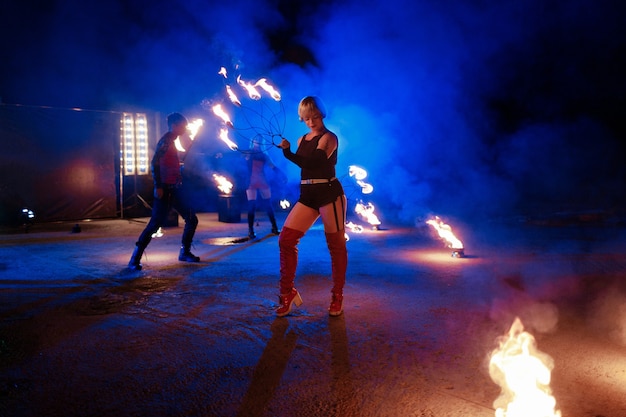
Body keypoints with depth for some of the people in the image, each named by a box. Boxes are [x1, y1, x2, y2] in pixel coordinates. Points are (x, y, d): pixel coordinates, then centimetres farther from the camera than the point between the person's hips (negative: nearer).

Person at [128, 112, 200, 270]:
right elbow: (155, 163, -20)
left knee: (191, 219, 9)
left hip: (174, 189, 9)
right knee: (155, 223, -11)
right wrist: (158, 186, -24)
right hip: (165, 190, -9)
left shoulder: (171, 142, 18)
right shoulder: (165, 141, -9)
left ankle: (185, 252, 19)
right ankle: (135, 258, -3)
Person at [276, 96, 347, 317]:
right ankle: (287, 292, 9)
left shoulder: (329, 137, -5)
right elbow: (303, 164, 12)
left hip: (329, 194, -6)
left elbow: (312, 163, -21)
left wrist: (287, 150, -27)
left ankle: (337, 297, 15)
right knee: (286, 240, -3)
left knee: (336, 245, 2)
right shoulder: (302, 140, 16)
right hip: (307, 196, 6)